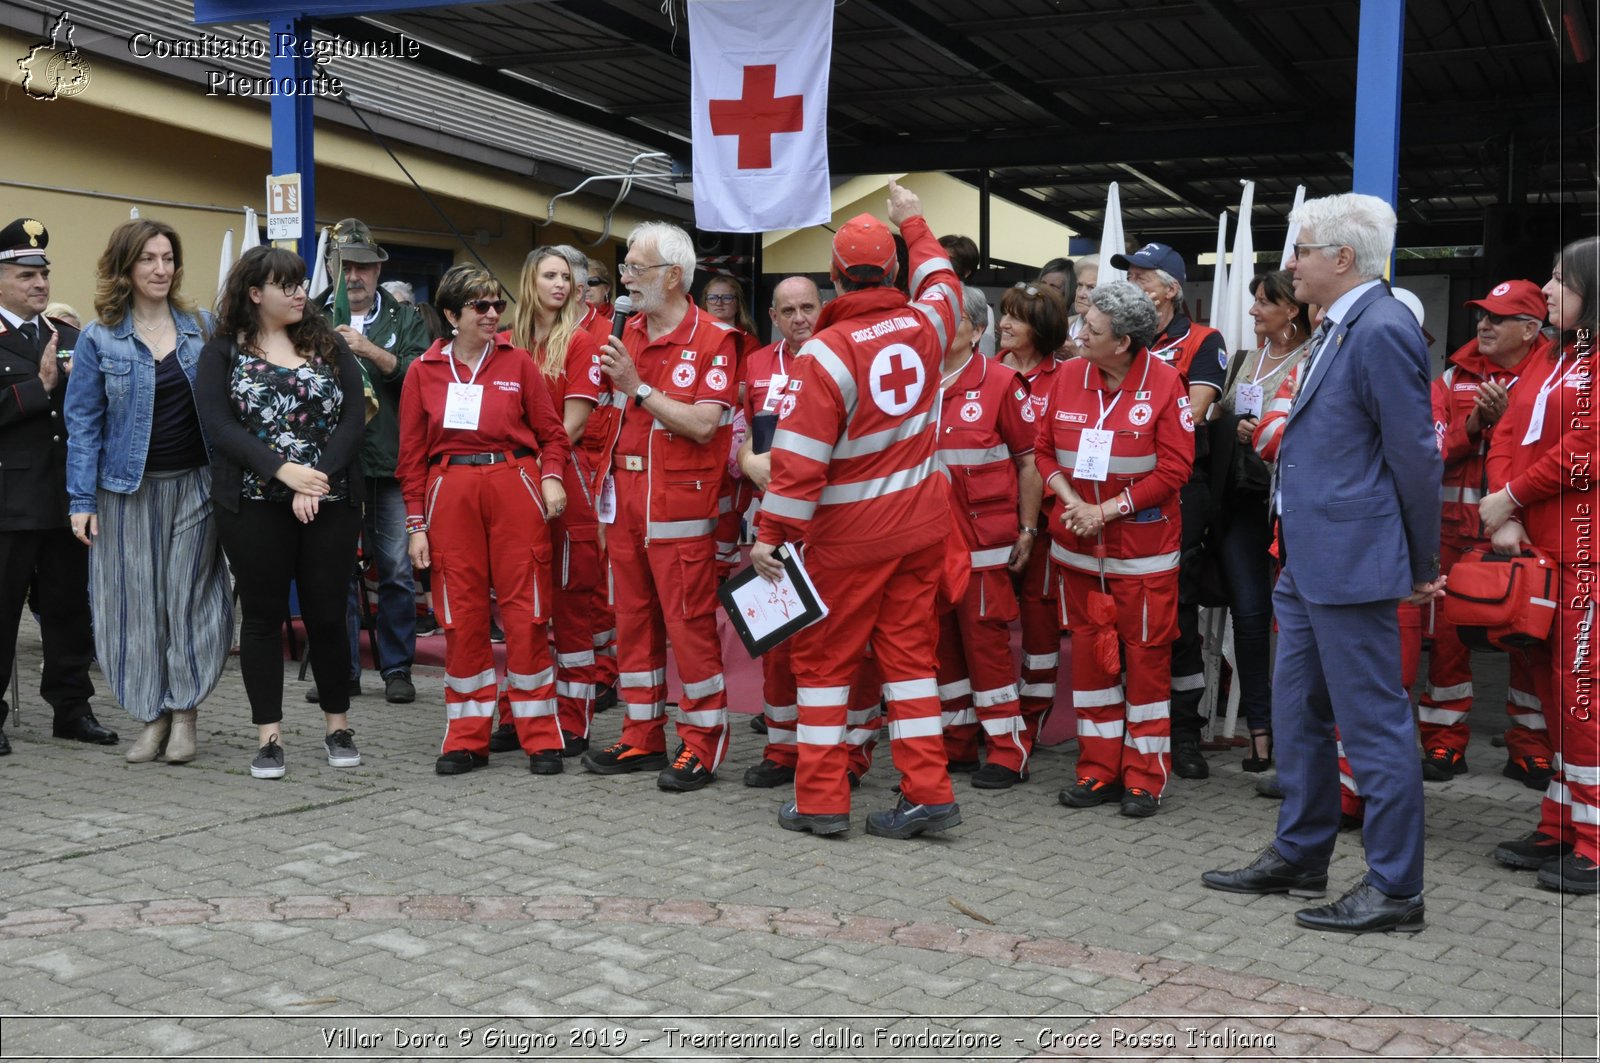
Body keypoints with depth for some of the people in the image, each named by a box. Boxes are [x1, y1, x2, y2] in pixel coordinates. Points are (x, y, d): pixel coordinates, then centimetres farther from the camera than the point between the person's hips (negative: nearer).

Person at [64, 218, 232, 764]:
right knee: (137, 602, 2)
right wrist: (82, 501, -6)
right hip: (130, 489, -1)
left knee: (190, 597, 2)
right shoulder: (99, 339, 0)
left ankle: (184, 713, 12)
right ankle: (152, 718, 13)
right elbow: (83, 423, -1)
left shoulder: (201, 326, 6)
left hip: (195, 483, 1)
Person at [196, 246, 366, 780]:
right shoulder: (223, 351, 3)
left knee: (327, 614, 5)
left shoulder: (328, 343, 8)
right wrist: (283, 470, -19)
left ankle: (338, 726, 20)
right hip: (254, 505, -1)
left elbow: (353, 415, -1)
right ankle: (269, 738, 12)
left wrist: (320, 478, -14)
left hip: (330, 502, 1)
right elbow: (218, 425, -8)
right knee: (263, 615, 4)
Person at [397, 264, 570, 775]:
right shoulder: (424, 372, 9)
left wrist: (551, 476, -10)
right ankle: (466, 739, 15)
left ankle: (540, 738, 9)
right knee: (462, 617, 4)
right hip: (451, 494, 1)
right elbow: (412, 455, 9)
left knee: (525, 613, -1)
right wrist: (416, 524, 5)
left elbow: (550, 432, 9)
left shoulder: (518, 362, 8)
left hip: (514, 487, -1)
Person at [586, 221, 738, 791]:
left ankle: (701, 744, 7)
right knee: (632, 617, 11)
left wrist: (638, 386, -16)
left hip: (679, 501, -7)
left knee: (689, 620, -4)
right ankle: (641, 738, 21)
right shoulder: (627, 333, 12)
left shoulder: (713, 340, -8)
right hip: (626, 494, 7)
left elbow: (703, 425, -17)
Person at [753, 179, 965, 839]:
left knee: (825, 656, 6)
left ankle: (820, 800, 10)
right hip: (920, 519, 5)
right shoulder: (925, 326, -2)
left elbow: (801, 458, -19)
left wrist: (772, 533, -12)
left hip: (851, 531, -5)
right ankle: (927, 791, 9)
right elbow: (940, 280, 24)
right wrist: (913, 223, 39)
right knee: (909, 648, 10)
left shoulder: (825, 352, -17)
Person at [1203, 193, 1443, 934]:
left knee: (1372, 723, -2)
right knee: (1297, 711, 17)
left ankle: (1394, 889, 8)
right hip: (1308, 562, 10)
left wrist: (1421, 565, -8)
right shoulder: (1337, 329, 15)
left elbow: (1414, 454, -15)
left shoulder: (1382, 330, -16)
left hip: (1352, 564, -10)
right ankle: (1298, 858, 30)